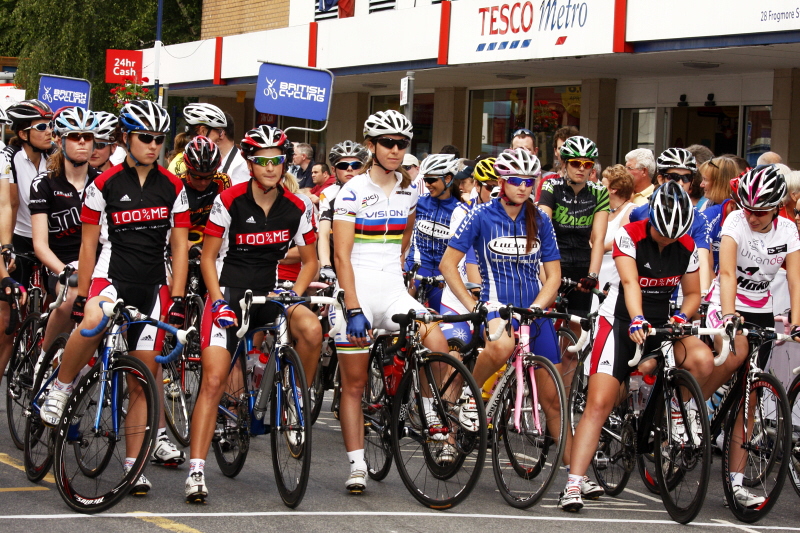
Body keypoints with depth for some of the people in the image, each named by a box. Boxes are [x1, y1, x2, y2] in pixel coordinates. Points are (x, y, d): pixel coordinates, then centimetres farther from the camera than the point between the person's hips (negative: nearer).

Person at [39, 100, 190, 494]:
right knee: (93, 320, -38)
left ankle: (133, 465, 7)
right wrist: (81, 296, 0)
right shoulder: (105, 185, 0)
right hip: (112, 276, -3)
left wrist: (177, 299, 0)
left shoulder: (172, 188, 7)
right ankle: (60, 390, -15)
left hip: (153, 285, 3)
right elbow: (88, 245, 3)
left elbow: (179, 246, 8)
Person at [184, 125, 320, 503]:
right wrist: (219, 299, -14)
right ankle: (196, 472, -13)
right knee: (213, 380, -14)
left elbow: (309, 261, 10)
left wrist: (293, 296, -7)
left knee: (311, 330, -29)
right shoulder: (229, 201, -8)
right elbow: (208, 257, -2)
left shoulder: (297, 209, -1)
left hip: (268, 295, 3)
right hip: (228, 292, -2)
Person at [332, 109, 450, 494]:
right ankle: (357, 465, 5)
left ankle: (433, 417, -1)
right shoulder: (353, 191, -8)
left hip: (392, 291, 4)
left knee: (437, 346, -21)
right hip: (358, 291, -4)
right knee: (354, 383, 0)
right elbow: (341, 255, -13)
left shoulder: (409, 190, 7)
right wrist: (354, 310, -19)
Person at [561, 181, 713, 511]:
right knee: (599, 404, -15)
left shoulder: (686, 247, -2)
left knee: (703, 360, -26)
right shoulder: (629, 236, -14)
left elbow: (693, 293, 8)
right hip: (622, 322, -4)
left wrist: (681, 317, -14)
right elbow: (630, 282, -28)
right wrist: (637, 320, -44)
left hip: (662, 323, 4)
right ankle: (573, 486, -17)